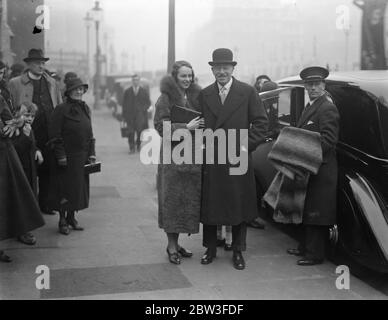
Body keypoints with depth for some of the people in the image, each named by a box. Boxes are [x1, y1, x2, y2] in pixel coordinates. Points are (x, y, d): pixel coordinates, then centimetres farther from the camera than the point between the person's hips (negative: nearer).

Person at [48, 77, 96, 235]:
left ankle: (72, 217, 24)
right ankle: (62, 220, 10)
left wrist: (91, 153, 9)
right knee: (65, 188, -1)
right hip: (67, 156, -6)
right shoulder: (61, 109, -9)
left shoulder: (85, 109, 12)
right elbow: (55, 135, -11)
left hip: (82, 157, 6)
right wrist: (60, 155, -16)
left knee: (79, 187, 11)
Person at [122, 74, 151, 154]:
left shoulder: (144, 91, 9)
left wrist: (143, 109, -7)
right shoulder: (127, 92, 11)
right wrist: (124, 115, 2)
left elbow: (148, 103, 11)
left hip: (140, 115, 0)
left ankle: (138, 146, 13)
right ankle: (132, 148, 0)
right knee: (131, 132, -6)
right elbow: (124, 104, 10)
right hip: (130, 115, 0)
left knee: (140, 131, -3)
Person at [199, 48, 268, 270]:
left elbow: (261, 123, -1)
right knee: (209, 207, 8)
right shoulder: (204, 95, 8)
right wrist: (204, 144, -3)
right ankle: (211, 249, 24)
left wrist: (247, 145, -9)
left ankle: (238, 252, 21)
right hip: (211, 162, 2)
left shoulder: (248, 92, 0)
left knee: (240, 207, 7)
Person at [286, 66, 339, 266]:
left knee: (316, 213, -4)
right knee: (307, 211, 17)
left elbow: (328, 141, -20)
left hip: (321, 171, -10)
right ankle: (306, 247, 28)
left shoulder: (327, 109, -13)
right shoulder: (310, 106, 18)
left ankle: (315, 254, 4)